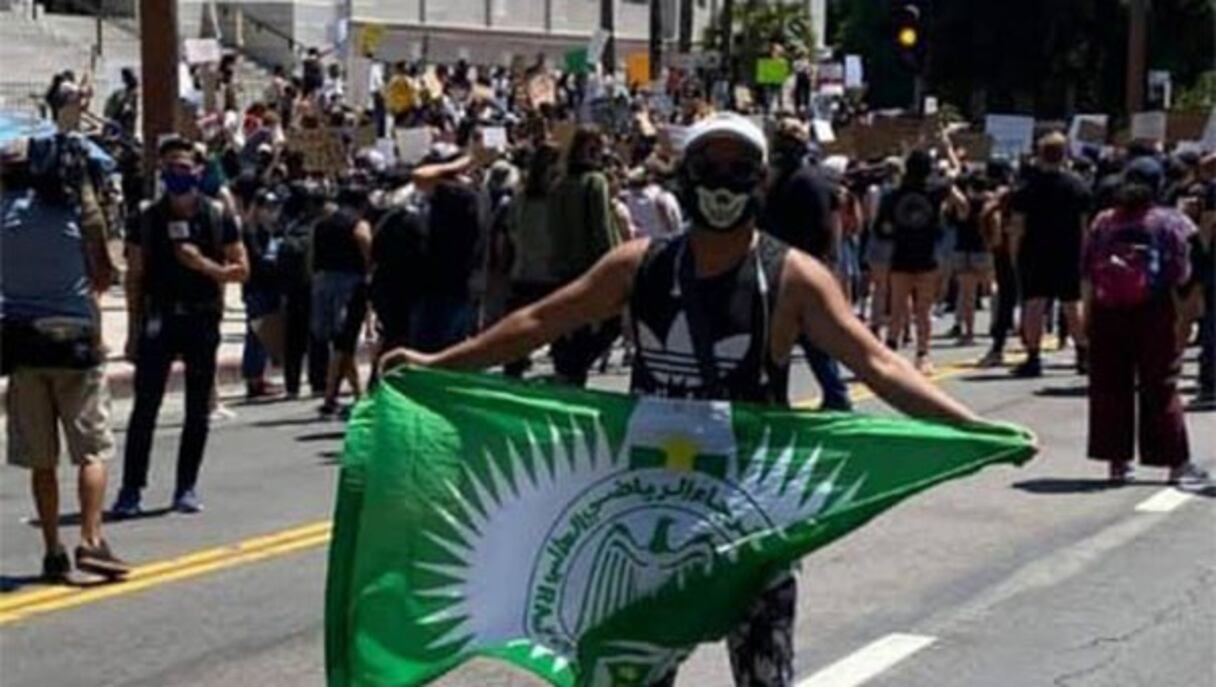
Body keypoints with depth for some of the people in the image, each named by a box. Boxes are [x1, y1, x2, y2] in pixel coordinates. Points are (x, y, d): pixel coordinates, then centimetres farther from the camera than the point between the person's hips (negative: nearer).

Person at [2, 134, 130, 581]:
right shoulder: (80, 211, -6)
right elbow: (103, 278, -1)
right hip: (74, 338, -3)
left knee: (40, 457, 7)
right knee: (93, 450, 2)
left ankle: (53, 552, 8)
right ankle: (91, 541, -10)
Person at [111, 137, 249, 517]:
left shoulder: (218, 216, 3)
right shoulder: (147, 218, 4)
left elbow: (241, 270, 4)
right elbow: (134, 279, 5)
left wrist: (204, 265, -14)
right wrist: (133, 332, 1)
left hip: (202, 319, 1)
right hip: (159, 319, -1)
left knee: (198, 411, 5)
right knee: (145, 406, -5)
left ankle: (186, 487, 14)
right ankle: (131, 489, -3)